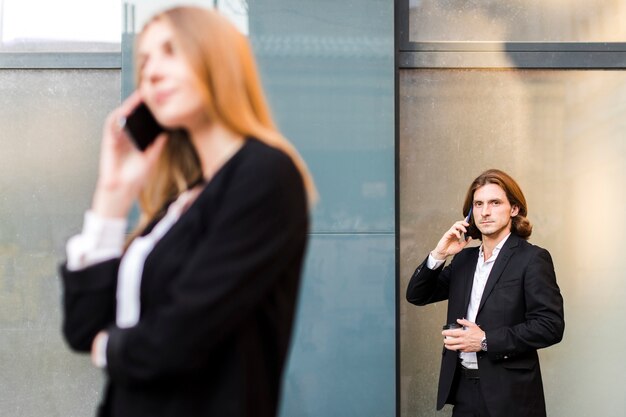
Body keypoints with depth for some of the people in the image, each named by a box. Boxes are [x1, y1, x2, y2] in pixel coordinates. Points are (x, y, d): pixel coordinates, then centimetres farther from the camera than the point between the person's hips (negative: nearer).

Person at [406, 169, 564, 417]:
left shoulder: (532, 258, -6)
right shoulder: (464, 258, 11)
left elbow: (551, 325, -13)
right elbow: (416, 296, 13)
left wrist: (486, 340, -18)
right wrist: (438, 255, -3)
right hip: (463, 388, 5)